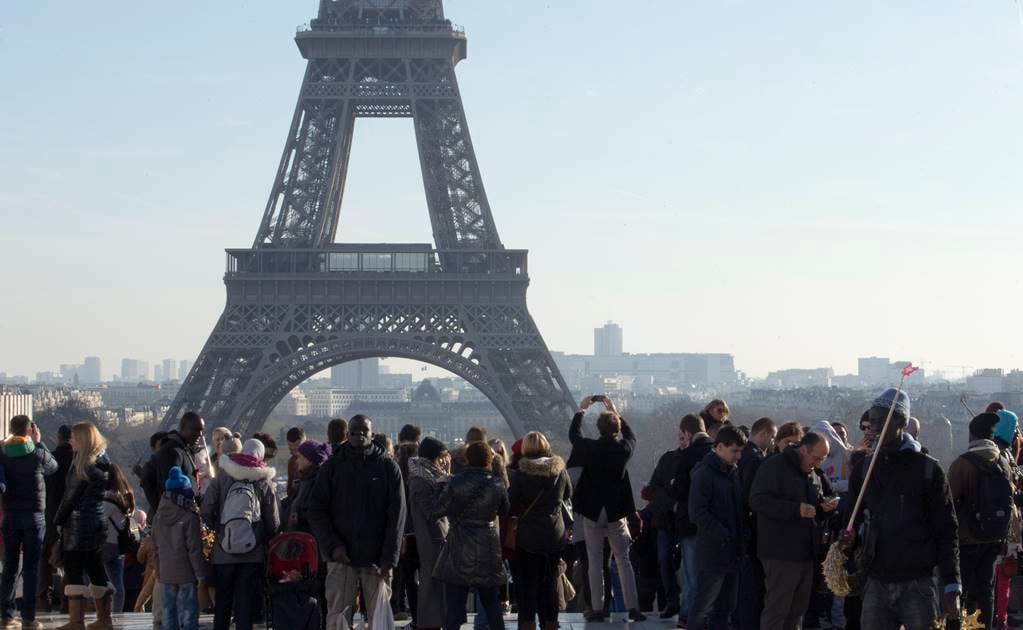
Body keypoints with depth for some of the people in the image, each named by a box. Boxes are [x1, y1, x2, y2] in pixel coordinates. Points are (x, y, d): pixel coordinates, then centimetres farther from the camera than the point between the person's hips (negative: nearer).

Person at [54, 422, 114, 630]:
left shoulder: (83, 463, -14)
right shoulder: (103, 461, 10)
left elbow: (71, 495, -12)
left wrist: (59, 519, -2)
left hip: (79, 524, -8)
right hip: (98, 521, 8)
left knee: (74, 572, -5)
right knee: (96, 570, 13)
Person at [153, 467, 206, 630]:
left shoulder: (159, 517, 5)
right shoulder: (190, 518, -14)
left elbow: (156, 547, 12)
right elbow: (194, 549, -13)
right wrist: (201, 573, -6)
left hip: (166, 572, 6)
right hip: (186, 573, -5)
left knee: (169, 610, 11)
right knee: (188, 610, -1)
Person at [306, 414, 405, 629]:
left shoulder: (388, 467, 3)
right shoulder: (332, 466, 7)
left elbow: (397, 516, 0)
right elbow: (316, 509, 5)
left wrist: (389, 559, -8)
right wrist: (332, 545, -8)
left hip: (377, 561, 0)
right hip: (341, 556, 0)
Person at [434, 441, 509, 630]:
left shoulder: (456, 482, -11)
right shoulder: (497, 485, -4)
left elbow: (440, 509, -4)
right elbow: (505, 510, 9)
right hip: (488, 549, 2)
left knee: (454, 602, 0)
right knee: (491, 602, 13)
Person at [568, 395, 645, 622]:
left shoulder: (591, 448, -12)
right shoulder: (624, 448, -7)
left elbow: (573, 435, 9)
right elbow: (630, 434, 17)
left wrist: (581, 410, 21)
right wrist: (615, 412, 24)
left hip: (592, 511, -1)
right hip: (616, 511, 1)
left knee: (595, 562, 4)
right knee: (624, 561, 6)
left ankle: (597, 609, 3)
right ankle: (633, 607, 1)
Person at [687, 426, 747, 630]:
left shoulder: (733, 472, 13)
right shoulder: (705, 473, -11)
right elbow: (697, 513, -18)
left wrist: (740, 540, 7)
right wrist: (724, 536, -19)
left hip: (733, 550, 8)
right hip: (714, 551, -8)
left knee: (726, 605, 12)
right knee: (704, 606, -6)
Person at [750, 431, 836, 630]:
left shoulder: (815, 475, 17)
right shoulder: (774, 466, -9)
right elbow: (757, 500, -18)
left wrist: (826, 506, 5)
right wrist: (795, 509, -25)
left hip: (806, 552, 8)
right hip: (781, 552, -8)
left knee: (797, 609, 12)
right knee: (776, 609, -7)